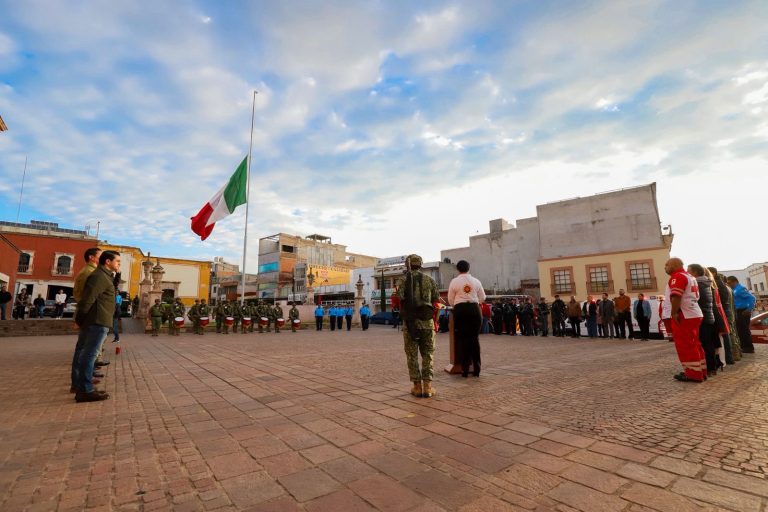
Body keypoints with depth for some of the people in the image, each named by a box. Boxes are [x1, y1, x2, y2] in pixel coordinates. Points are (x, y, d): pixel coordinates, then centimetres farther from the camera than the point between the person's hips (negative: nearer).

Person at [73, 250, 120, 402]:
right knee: (90, 354, -7)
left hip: (95, 320, 11)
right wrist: (80, 319, -10)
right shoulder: (99, 276, -14)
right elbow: (87, 299, -20)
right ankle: (85, 391, -3)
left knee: (87, 353, 15)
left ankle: (81, 386, 24)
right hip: (98, 321, -11)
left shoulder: (105, 276, 19)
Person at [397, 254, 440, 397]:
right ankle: (428, 386, 8)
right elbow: (436, 302, 5)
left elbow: (399, 301, -7)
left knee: (412, 355, 8)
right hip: (427, 321, 1)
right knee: (428, 354, 10)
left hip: (409, 322, -1)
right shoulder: (430, 280, 4)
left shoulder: (404, 281, 0)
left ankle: (417, 386, 11)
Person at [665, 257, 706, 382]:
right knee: (694, 344, 15)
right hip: (695, 314, 10)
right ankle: (700, 371, 21)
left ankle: (693, 374, 0)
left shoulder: (677, 276, -12)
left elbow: (676, 296, -23)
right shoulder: (689, 276, 19)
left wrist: (674, 313, -21)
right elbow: (694, 296, 23)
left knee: (685, 345, -4)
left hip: (684, 316, -10)